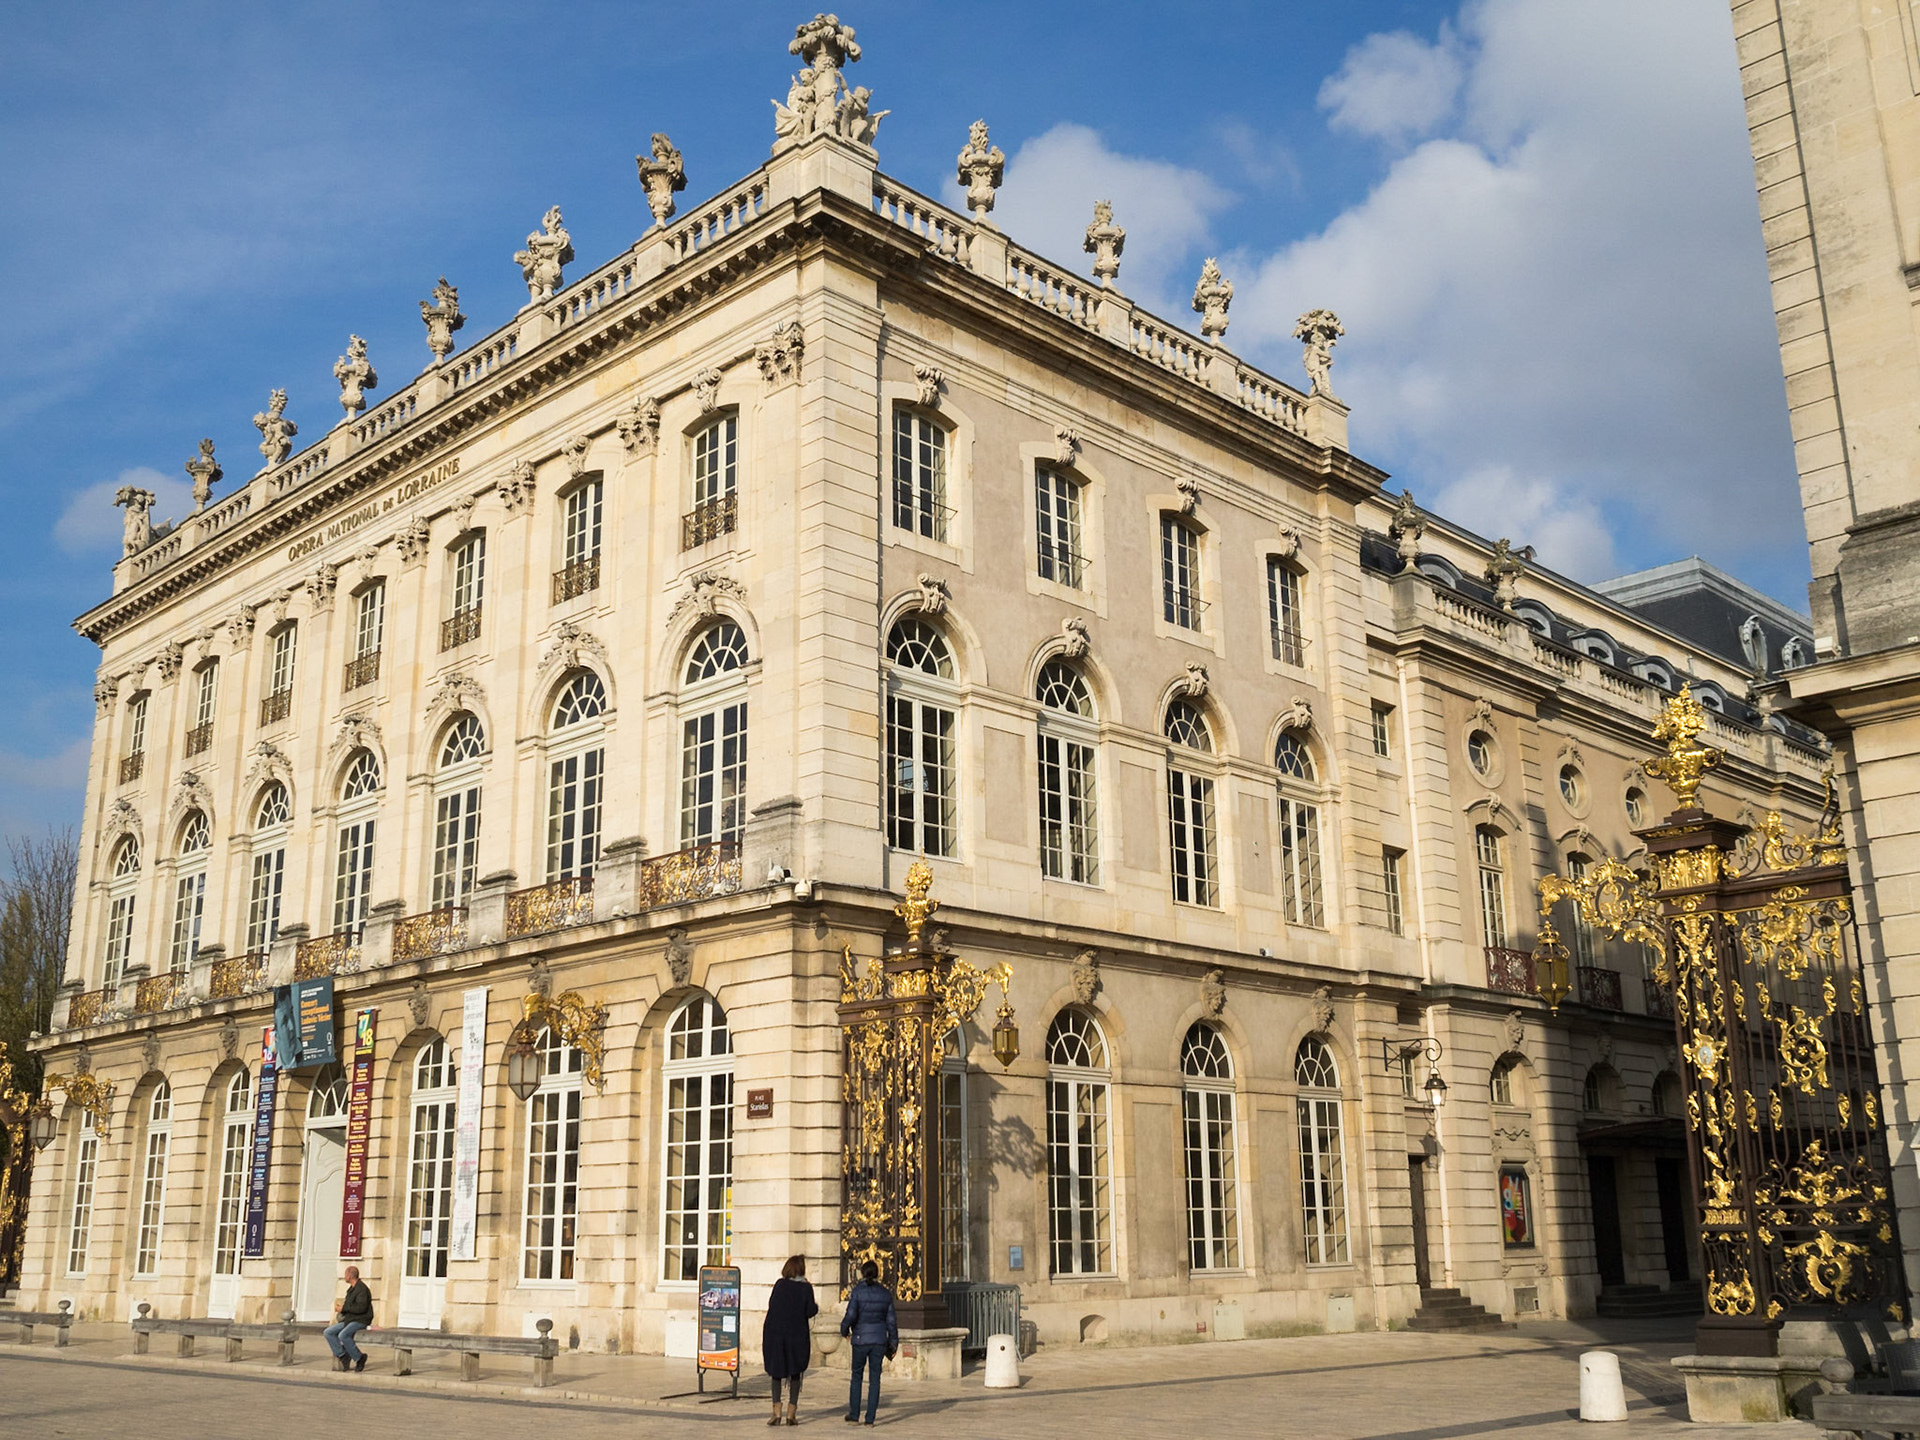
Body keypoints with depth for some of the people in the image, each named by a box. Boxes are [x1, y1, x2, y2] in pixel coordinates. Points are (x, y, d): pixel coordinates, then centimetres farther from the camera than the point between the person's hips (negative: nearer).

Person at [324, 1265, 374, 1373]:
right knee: (328, 1332, -1)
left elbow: (361, 1307, -23)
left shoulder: (362, 1289, -15)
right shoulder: (351, 1289, 18)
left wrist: (345, 1307, -17)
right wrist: (342, 1307, 6)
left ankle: (359, 1358, -18)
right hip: (349, 1319, 10)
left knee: (343, 1335, -32)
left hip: (360, 1320, -10)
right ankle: (342, 1356, -5)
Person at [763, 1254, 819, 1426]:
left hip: (775, 1334, 0)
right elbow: (809, 1311, -6)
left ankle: (776, 1413, 1)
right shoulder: (806, 1287, -4)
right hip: (797, 1335, 0)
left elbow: (771, 1304, 0)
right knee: (795, 1374, 11)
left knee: (776, 1373, 10)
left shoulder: (780, 1284, -2)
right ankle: (791, 1413, 8)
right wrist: (816, 1307, 14)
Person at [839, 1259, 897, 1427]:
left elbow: (851, 1315, -15)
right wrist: (893, 1342, 12)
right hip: (880, 1340, 2)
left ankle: (854, 1416, 15)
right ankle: (870, 1418, 6)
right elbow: (891, 1320, 3)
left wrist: (844, 1329, 5)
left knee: (856, 1376, 14)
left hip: (861, 1339, -2)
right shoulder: (886, 1293, 1)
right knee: (875, 1378, 7)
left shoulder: (858, 1291, -9)